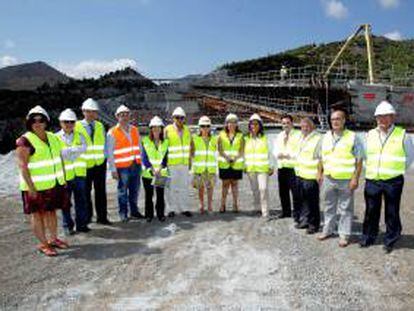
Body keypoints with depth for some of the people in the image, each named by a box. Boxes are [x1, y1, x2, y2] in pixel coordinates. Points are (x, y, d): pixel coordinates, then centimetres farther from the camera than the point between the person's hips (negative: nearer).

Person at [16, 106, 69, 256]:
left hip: (53, 183, 6)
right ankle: (43, 244, 13)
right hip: (36, 186, -6)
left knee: (51, 211, 14)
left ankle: (53, 239, 27)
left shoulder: (52, 137, 8)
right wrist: (31, 187, -20)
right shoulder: (24, 141, -12)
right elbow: (22, 166, -16)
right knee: (37, 214, 4)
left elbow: (59, 158, 15)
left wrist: (63, 178, 12)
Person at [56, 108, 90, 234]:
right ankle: (68, 226, 19)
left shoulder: (79, 135, 10)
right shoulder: (56, 137, 0)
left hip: (79, 173, 3)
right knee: (66, 202, 6)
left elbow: (83, 147, -4)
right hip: (64, 174, -3)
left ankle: (81, 224, 21)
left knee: (81, 200, 10)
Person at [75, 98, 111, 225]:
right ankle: (87, 216, 22)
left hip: (100, 164, 3)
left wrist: (105, 158, 5)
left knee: (101, 191, 6)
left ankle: (102, 216, 16)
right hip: (85, 165, -3)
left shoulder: (100, 126, 10)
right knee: (86, 192, 7)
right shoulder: (77, 126, -2)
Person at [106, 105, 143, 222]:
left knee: (135, 190, 11)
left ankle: (134, 211, 24)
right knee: (123, 191, 1)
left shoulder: (135, 130, 13)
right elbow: (109, 153, -5)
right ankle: (123, 214, 13)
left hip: (136, 165, 5)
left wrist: (141, 163, 11)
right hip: (122, 167, -5)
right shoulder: (112, 133, -3)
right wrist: (113, 169, -9)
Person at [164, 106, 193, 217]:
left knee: (184, 187, 6)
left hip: (184, 164, 4)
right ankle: (172, 209, 13)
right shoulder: (167, 130, -4)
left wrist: (189, 160, 13)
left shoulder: (187, 130, 9)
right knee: (171, 187, 2)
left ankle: (184, 208, 16)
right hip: (171, 163, -3)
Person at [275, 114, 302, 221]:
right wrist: (278, 154, -5)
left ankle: (297, 213, 5)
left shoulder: (298, 134, -3)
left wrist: (289, 155, -18)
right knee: (283, 191, 13)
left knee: (296, 192, -6)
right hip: (281, 167, 6)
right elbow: (276, 150, 17)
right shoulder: (279, 136, 18)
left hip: (293, 167, -6)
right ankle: (286, 211, 26)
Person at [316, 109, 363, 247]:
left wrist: (355, 178, -12)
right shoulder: (326, 137, 8)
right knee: (328, 207, 16)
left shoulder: (352, 137, -6)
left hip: (346, 180, -4)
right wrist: (320, 173, 11)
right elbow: (321, 157, 16)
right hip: (328, 179, 5)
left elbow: (359, 160, -6)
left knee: (346, 209, 5)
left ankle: (344, 235, 16)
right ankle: (327, 230, 30)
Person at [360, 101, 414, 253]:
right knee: (371, 211, 11)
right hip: (372, 180, 3)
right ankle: (368, 237, 26)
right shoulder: (370, 135, 7)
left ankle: (390, 241, 23)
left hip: (393, 182, -3)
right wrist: (371, 169, 10)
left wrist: (396, 170, 5)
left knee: (392, 212, 7)